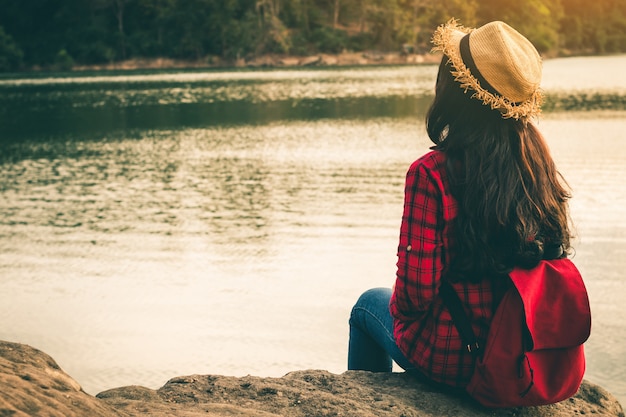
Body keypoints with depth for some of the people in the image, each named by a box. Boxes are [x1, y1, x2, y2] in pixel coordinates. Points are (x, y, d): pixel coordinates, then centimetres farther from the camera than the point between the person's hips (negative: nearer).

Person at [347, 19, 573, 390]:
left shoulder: (431, 173, -25)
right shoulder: (538, 161, -8)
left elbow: (416, 292, -22)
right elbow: (555, 255, 4)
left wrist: (399, 306, -1)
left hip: (452, 359, -5)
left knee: (370, 304, 25)